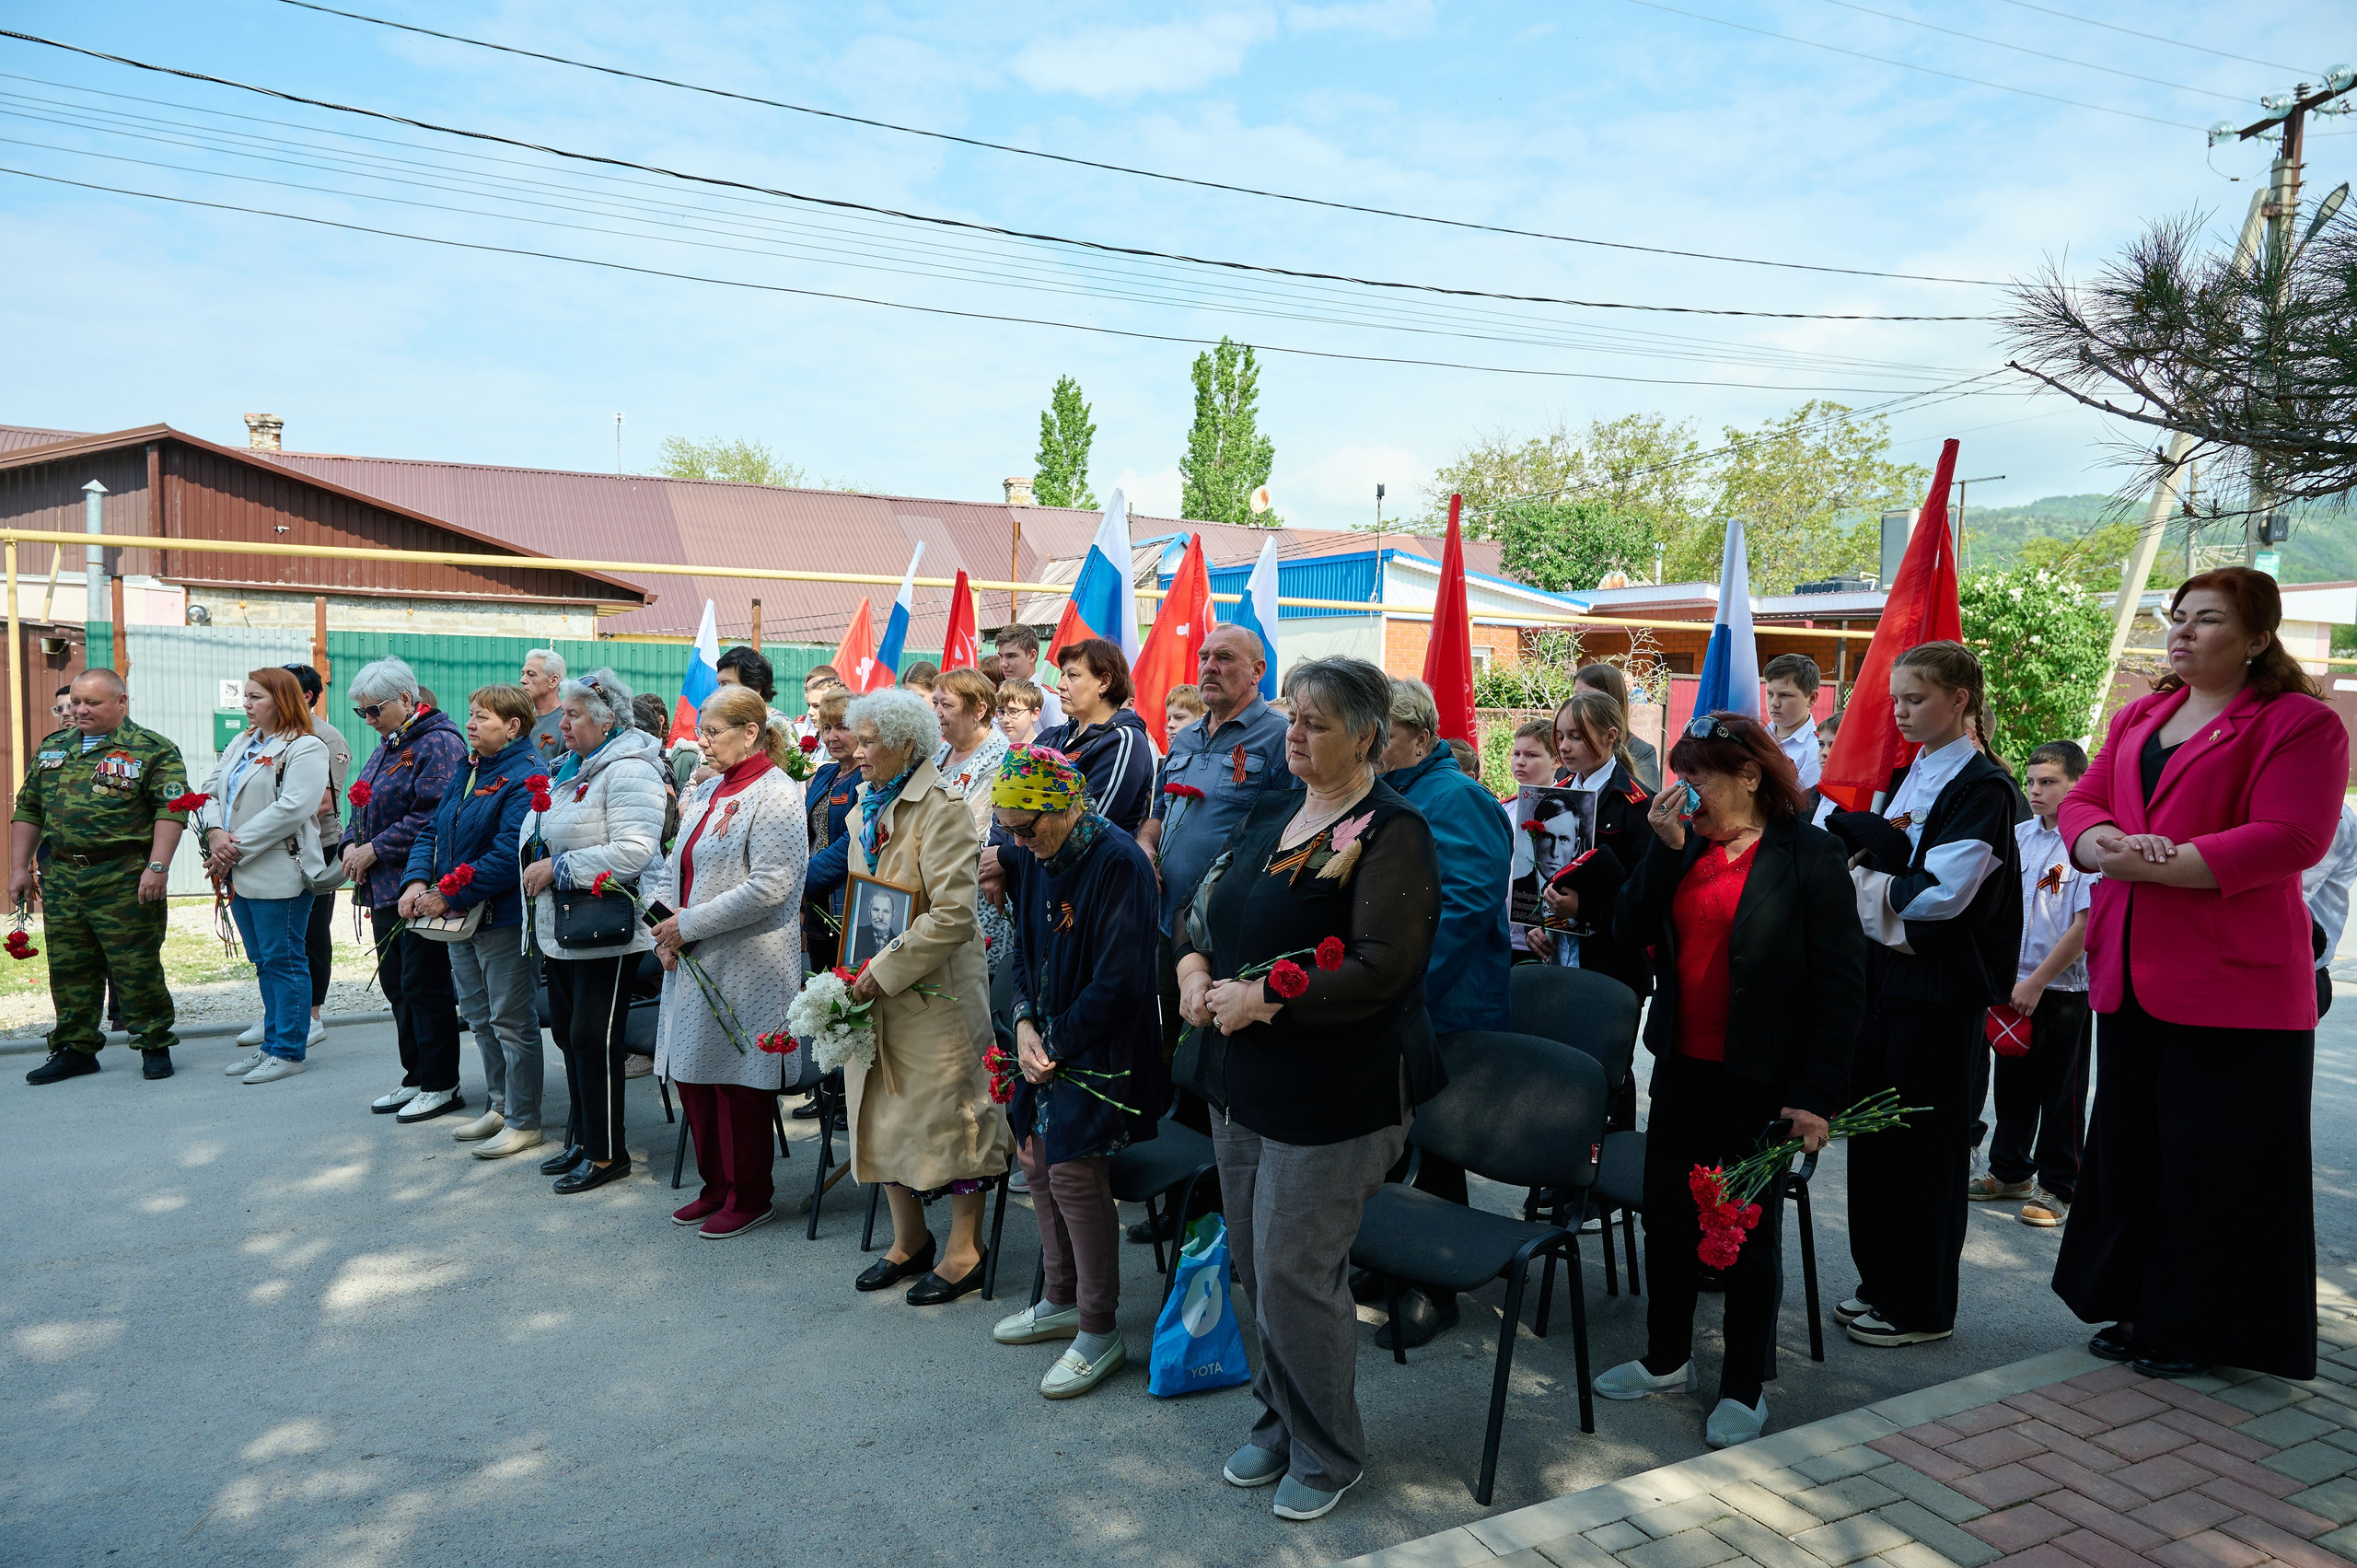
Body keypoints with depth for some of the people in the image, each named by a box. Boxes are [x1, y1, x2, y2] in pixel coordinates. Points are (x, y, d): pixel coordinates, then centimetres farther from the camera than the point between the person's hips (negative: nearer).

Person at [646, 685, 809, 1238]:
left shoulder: (776, 795, -12)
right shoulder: (709, 794, 15)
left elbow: (770, 887, -22)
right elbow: (672, 866, 17)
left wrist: (691, 925, -17)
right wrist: (664, 914, -3)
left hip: (746, 967, -8)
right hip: (694, 963, 9)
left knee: (738, 1082, 0)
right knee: (693, 1074, 13)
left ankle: (750, 1197, 16)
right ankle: (717, 1187, 29)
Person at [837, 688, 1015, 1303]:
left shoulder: (940, 808, -17)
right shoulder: (872, 804, 11)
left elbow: (954, 914, -23)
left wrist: (885, 970, -20)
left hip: (934, 993, -8)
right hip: (875, 993, 9)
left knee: (946, 1110, 2)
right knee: (884, 1111, 15)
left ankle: (965, 1251, 17)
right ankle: (908, 1240, 32)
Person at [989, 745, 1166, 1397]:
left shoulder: (1118, 864, -20)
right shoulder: (1031, 860, 5)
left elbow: (1119, 983, -21)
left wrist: (1056, 1044, -13)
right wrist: (1025, 1022, -4)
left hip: (1097, 1050, -8)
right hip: (1046, 1040, 8)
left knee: (1074, 1173, -9)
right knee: (1035, 1155, 13)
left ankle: (1099, 1332, 7)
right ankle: (1060, 1301, 33)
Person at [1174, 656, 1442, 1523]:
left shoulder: (1390, 833, -15)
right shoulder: (1269, 814, 10)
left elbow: (1381, 968, -24)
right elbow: (1207, 908, 16)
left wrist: (1262, 1000, -23)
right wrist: (1194, 967, -5)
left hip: (1333, 1095, -8)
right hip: (1242, 1085, 8)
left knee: (1292, 1273, 0)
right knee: (1254, 1265, 17)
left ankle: (1327, 1453, 23)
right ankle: (1281, 1420, 38)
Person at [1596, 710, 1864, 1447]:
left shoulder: (1809, 855, -12)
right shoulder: (1686, 844, 4)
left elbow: (1841, 981, -12)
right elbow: (1633, 930, -1)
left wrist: (1817, 1092, -15)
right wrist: (1665, 847, -12)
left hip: (1761, 1075, -5)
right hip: (1683, 1062, 6)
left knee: (1750, 1227, 8)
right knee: (1667, 1208, 14)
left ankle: (1746, 1386, 26)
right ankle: (1667, 1358, 33)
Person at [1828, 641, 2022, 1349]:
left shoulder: (1981, 786, -11)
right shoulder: (1903, 776, 13)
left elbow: (1943, 892, -20)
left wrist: (1864, 881, -13)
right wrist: (1864, 852, -9)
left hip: (1941, 985, -8)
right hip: (1887, 971, 8)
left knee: (1926, 1142, 1)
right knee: (1872, 1129, 12)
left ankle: (1921, 1305, 14)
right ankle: (1881, 1280, 26)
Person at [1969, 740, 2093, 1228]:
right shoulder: (2017, 836, 4)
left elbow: (2085, 925, -16)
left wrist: (2036, 982, -14)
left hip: (2063, 990, -6)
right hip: (2013, 982, 6)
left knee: (2061, 1092, 6)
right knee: (2012, 1082, 15)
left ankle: (2057, 1187, 18)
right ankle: (2010, 1172, 30)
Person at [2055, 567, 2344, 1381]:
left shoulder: (2300, 723, -7)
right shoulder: (2138, 718, 15)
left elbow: (2289, 841, -18)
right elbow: (2081, 801, 10)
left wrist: (2154, 863, -20)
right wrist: (2106, 841, -13)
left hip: (2233, 977, -6)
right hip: (2131, 971, 7)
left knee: (2212, 1158, 2)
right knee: (2129, 1144, 13)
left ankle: (2201, 1327, 18)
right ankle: (2139, 1308, 27)